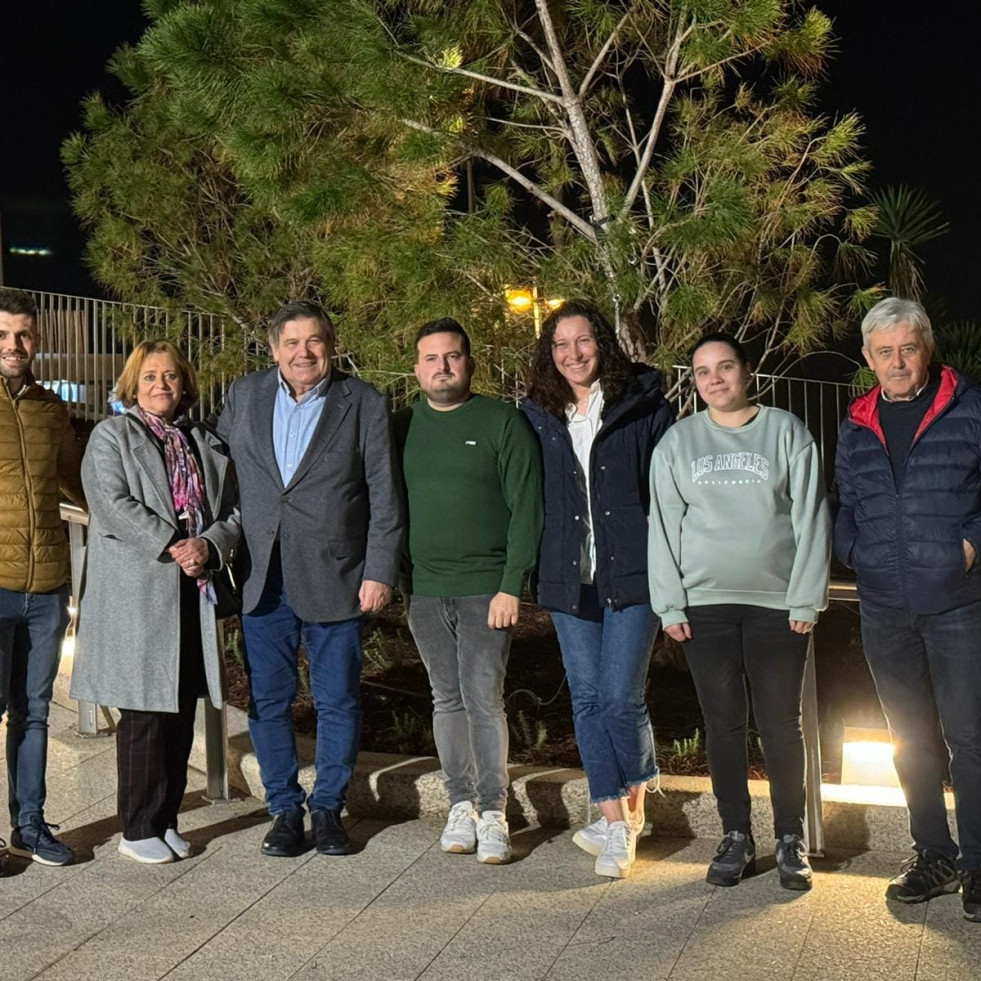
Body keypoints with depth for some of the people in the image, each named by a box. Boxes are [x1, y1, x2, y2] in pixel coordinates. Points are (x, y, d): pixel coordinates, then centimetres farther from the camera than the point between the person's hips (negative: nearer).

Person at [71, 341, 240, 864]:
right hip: (136, 598, -5)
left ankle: (167, 820, 19)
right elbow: (113, 504, -11)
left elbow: (233, 511, 11)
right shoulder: (111, 436, 3)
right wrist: (172, 546, -17)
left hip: (194, 596, 5)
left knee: (182, 713, 8)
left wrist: (208, 546, -9)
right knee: (144, 714, -3)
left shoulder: (207, 443, 18)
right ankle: (139, 830, 7)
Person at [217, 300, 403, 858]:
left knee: (339, 701, 6)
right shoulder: (244, 397, 7)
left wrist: (380, 573, -8)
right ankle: (285, 808, 23)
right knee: (268, 700, 8)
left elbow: (385, 497, -2)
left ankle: (328, 807, 23)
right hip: (262, 581, 3)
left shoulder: (364, 404, -1)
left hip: (334, 580, -2)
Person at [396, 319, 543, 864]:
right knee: (447, 700, 10)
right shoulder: (403, 427, 9)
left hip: (486, 587, -4)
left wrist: (512, 585, -12)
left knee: (484, 700, -5)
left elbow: (526, 507, -5)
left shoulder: (503, 422, -2)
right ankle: (461, 804, 20)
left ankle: (493, 813, 5)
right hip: (424, 589, 4)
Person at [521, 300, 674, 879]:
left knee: (621, 698, -5)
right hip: (569, 576, 4)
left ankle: (632, 811, 17)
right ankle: (617, 821, 15)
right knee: (587, 700, 6)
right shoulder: (538, 415, 9)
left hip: (631, 572, -4)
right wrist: (532, 573, 8)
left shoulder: (644, 406, -1)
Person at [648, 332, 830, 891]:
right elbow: (664, 526, 7)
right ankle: (737, 839, 18)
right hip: (705, 604, 2)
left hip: (777, 603, -2)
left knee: (782, 725, 4)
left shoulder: (787, 433, 2)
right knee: (723, 725, 7)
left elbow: (811, 519, 0)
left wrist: (806, 599, -6)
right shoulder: (678, 442, 8)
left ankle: (791, 841, 17)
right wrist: (670, 604, 0)